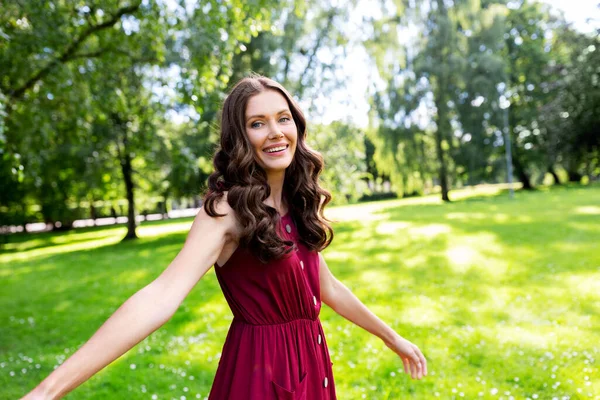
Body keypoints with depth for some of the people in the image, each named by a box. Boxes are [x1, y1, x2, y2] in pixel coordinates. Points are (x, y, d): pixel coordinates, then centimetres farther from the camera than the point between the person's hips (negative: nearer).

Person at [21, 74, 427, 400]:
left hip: (311, 362, 7)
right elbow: (161, 296, -31)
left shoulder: (298, 205, 3)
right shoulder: (228, 209, -18)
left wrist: (392, 337, 19)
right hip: (262, 366, -6)